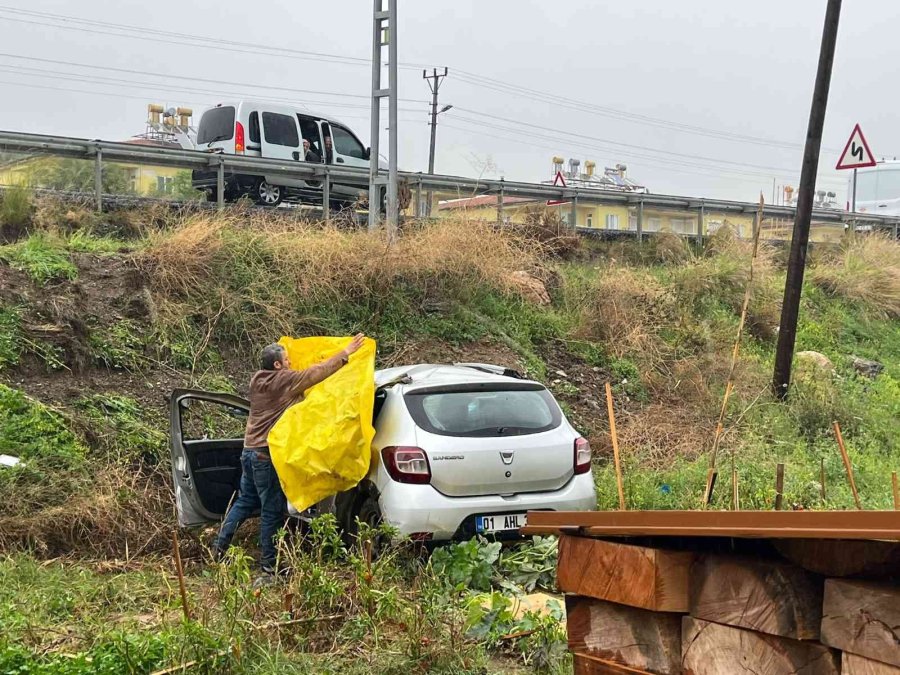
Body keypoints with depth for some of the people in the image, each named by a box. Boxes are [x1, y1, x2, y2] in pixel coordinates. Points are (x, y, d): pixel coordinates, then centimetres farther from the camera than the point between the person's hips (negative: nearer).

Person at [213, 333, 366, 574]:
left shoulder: (257, 380, 10)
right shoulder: (285, 380, -12)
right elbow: (317, 372, -13)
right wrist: (346, 353, -8)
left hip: (250, 450, 9)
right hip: (268, 454, -8)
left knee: (245, 501, 20)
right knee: (273, 510, -1)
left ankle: (219, 547, 20)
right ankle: (270, 562, 5)